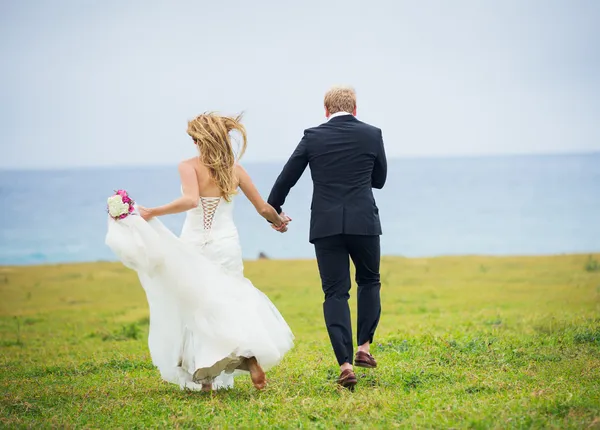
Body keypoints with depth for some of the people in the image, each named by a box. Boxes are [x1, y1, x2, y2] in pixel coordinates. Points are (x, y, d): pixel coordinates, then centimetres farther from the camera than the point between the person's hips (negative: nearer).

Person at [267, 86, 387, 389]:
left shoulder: (313, 137, 1)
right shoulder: (372, 135, 2)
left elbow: (287, 177, 7)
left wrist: (273, 209, 23)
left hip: (326, 226, 0)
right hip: (364, 223, 0)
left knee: (335, 294, 3)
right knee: (369, 282, 22)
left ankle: (345, 364, -8)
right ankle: (364, 347, 11)